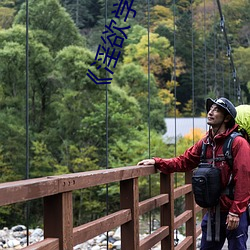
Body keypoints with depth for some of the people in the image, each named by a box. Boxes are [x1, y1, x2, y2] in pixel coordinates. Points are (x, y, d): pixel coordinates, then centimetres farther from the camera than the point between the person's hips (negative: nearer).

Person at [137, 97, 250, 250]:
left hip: (234, 214, -6)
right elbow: (183, 162, 9)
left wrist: (235, 212, -19)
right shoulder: (205, 143, 7)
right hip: (213, 212, 7)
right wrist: (157, 162, -3)